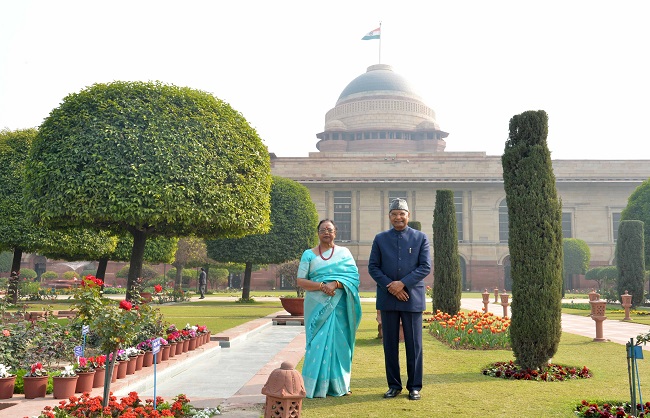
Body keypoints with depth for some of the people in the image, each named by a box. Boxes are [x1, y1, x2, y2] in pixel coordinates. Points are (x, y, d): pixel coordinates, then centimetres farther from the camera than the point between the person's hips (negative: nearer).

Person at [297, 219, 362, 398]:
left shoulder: (344, 252, 10)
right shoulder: (309, 254, 8)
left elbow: (353, 275, -2)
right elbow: (300, 281, 1)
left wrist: (335, 284, -18)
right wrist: (321, 286, -14)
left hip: (339, 306, 1)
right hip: (317, 306, -1)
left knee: (338, 342, 2)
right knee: (318, 343, -4)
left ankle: (337, 385, 13)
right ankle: (315, 386, 2)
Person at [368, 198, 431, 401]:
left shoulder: (421, 238, 4)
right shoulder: (380, 239, 7)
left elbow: (426, 267, -4)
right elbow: (373, 267, 4)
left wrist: (402, 283, -14)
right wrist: (390, 287, -10)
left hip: (412, 298, -1)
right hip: (387, 298, 2)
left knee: (414, 344, 3)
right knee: (390, 344, 7)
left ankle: (414, 387, 14)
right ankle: (394, 385, 17)